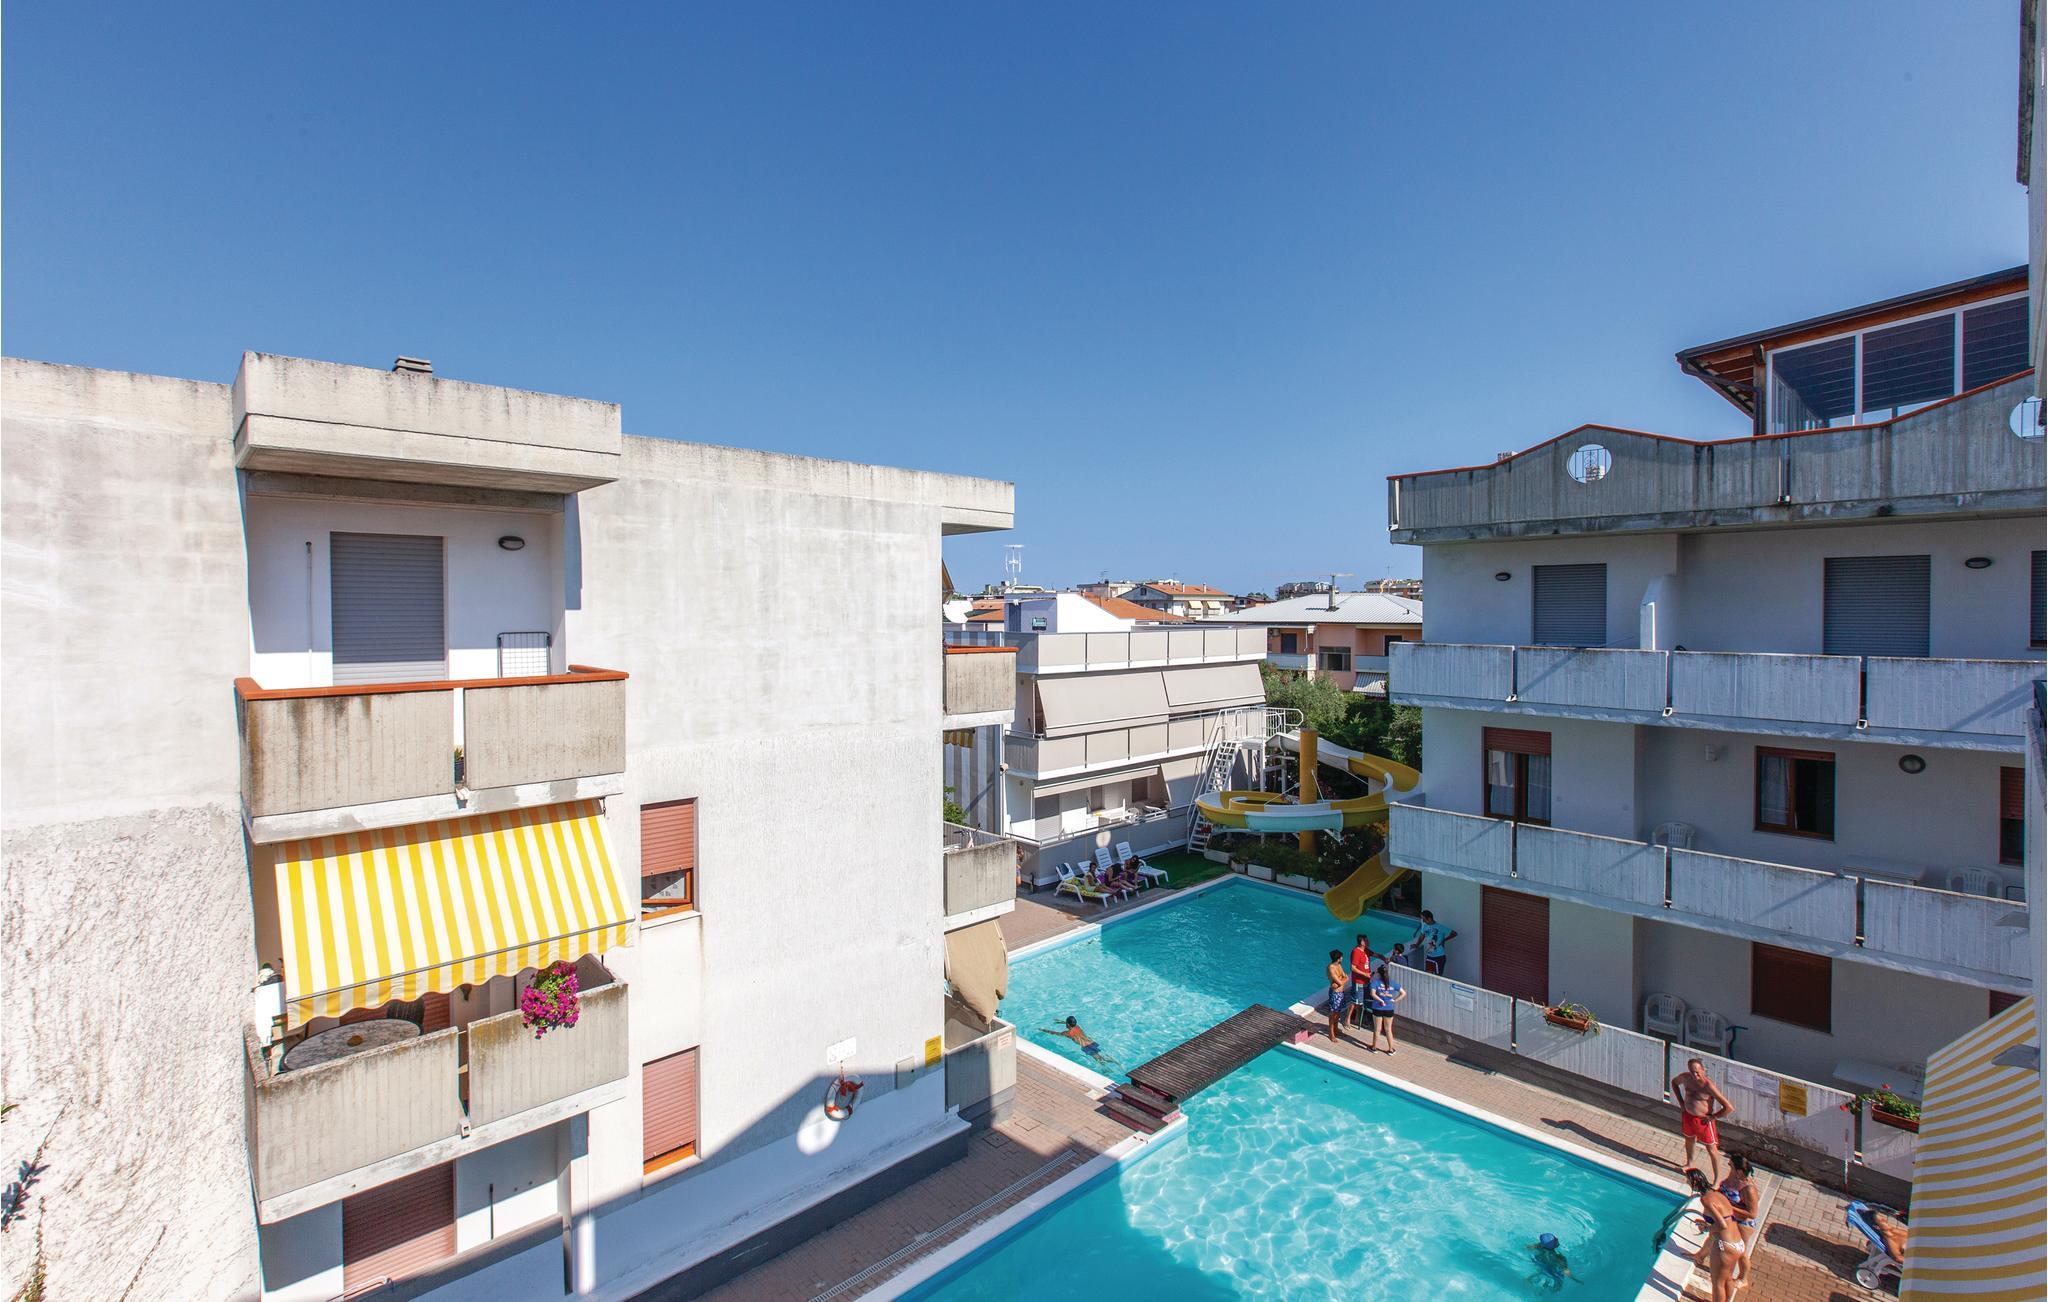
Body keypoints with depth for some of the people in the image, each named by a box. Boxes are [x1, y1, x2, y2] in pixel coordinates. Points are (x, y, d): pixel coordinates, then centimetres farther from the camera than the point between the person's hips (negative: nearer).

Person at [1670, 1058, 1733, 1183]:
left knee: (1712, 1149, 9)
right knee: (1689, 1140, 26)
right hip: (1687, 1115, 6)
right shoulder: (1685, 1077, -12)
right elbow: (1674, 1082, 11)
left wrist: (1712, 1117, -16)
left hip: (1703, 1120, -6)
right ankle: (1689, 1164, 49)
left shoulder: (1709, 1086, -29)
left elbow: (1729, 1107, -26)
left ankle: (1718, 1179, 24)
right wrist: (1681, 1102, 6)